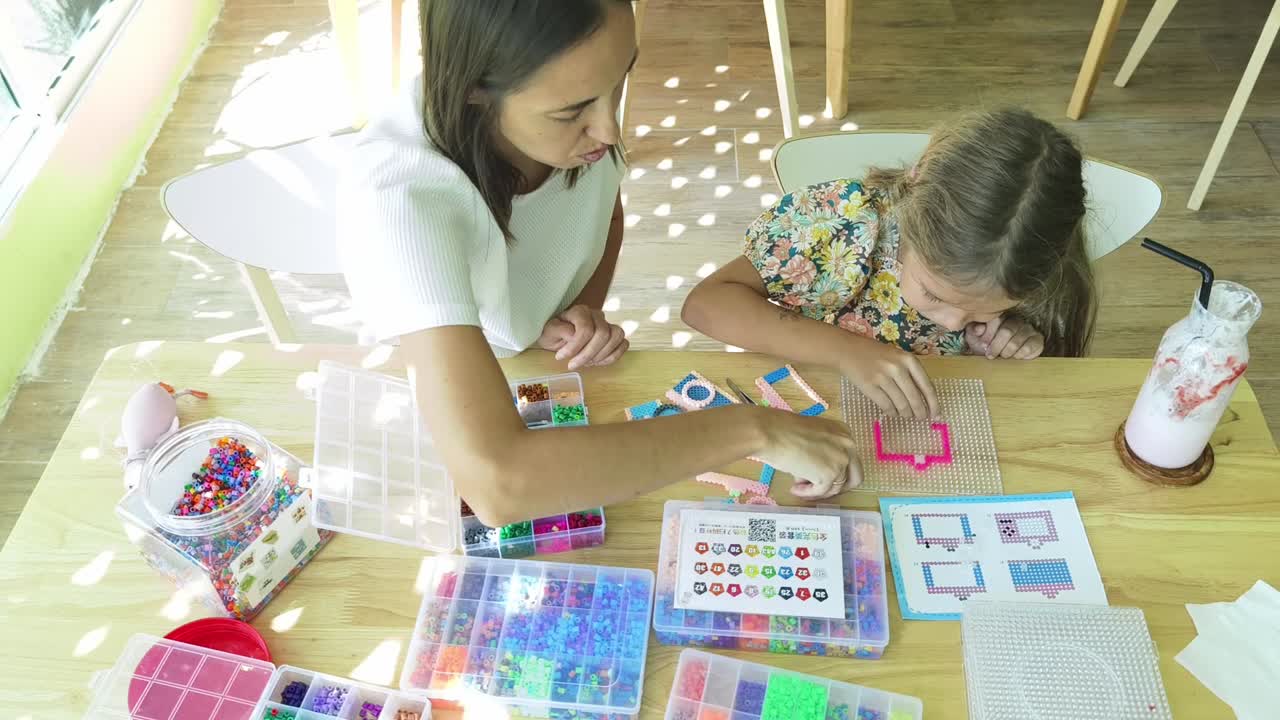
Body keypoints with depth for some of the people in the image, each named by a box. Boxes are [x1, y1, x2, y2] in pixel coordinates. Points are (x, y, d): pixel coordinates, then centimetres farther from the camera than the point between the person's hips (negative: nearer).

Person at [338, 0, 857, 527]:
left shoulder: (573, 95, -20)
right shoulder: (397, 199, -39)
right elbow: (495, 483, -50)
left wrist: (584, 308, -16)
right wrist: (750, 429, -41)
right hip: (442, 427, -5)